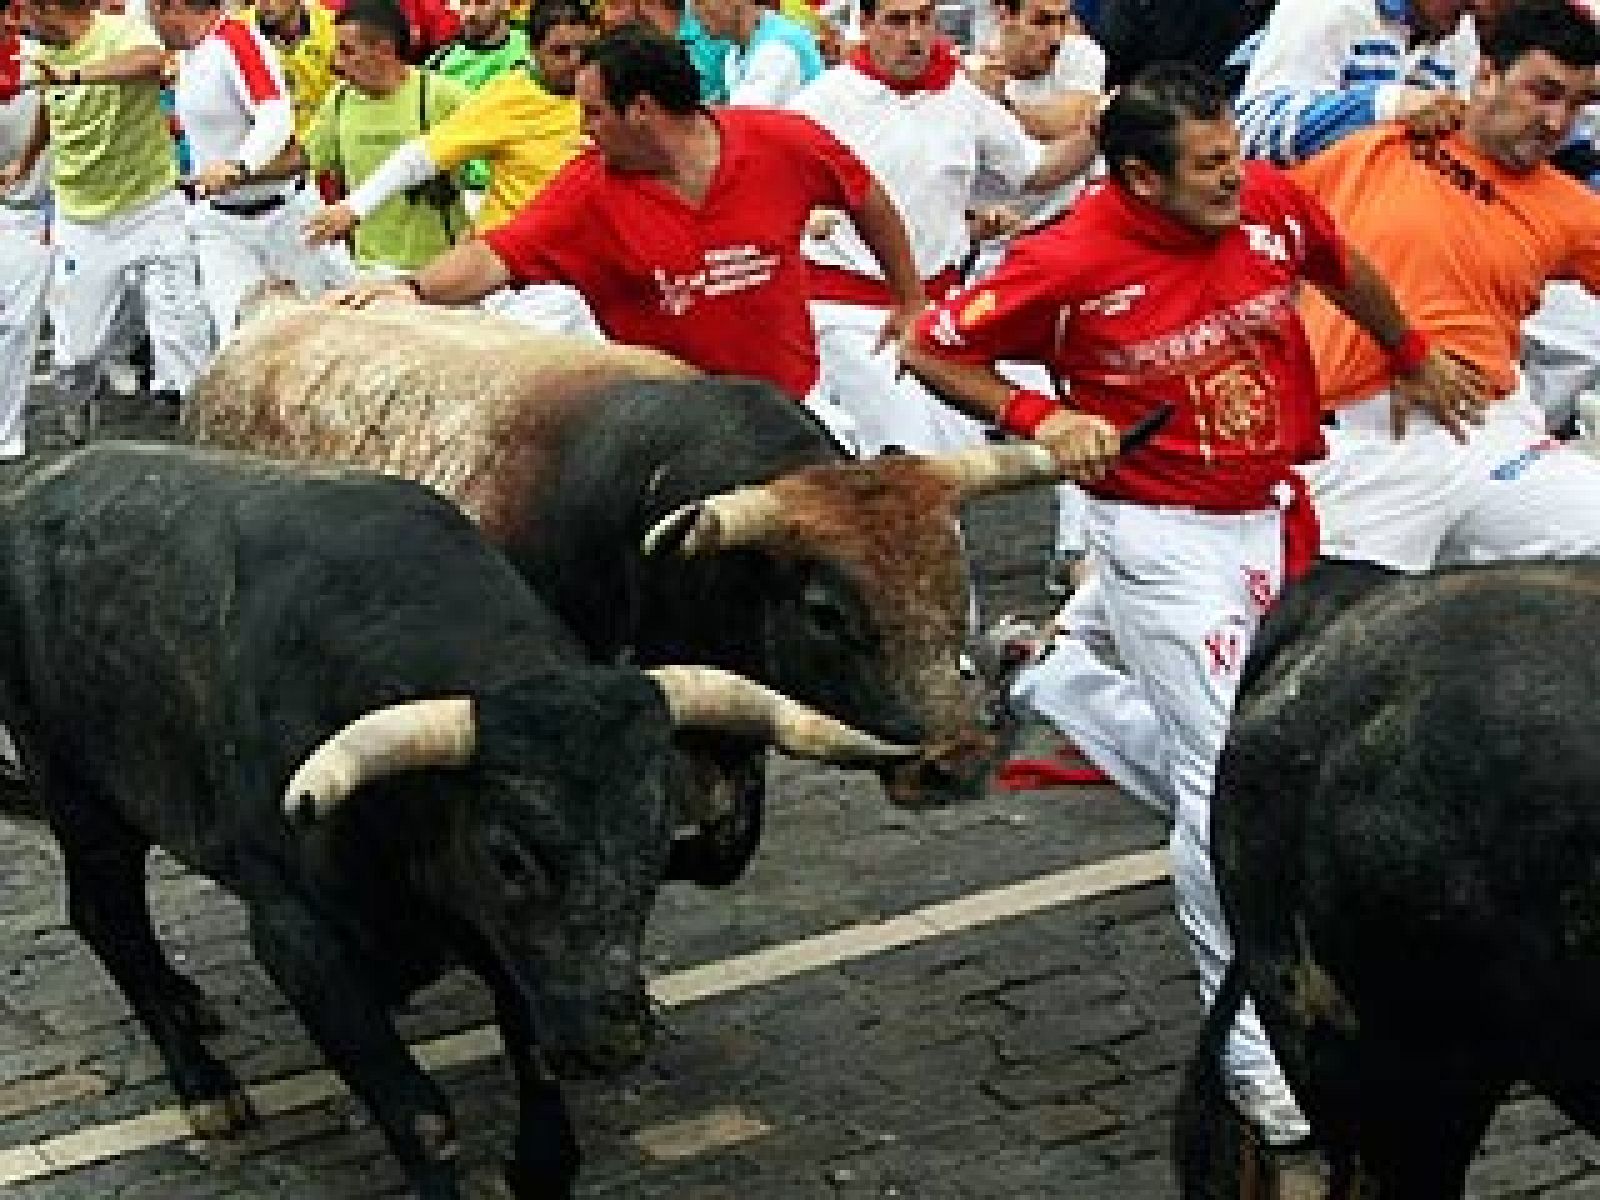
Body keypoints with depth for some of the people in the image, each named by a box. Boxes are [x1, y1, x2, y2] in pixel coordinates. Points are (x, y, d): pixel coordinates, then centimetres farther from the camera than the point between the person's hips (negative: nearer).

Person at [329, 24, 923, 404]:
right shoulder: (590, 193, -11)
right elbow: (495, 256, -20)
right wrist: (415, 288, -37)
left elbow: (868, 200, 6)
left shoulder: (784, 144, -10)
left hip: (792, 403, 1)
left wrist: (911, 300, 13)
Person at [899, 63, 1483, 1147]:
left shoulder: (1273, 203, -6)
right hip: (1164, 535, -6)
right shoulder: (1070, 263, -20)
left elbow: (1343, 268, 17)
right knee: (1229, 778, -8)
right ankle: (1253, 1045, 6)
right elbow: (932, 349, -9)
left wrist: (1413, 357, 29)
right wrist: (1038, 417, -23)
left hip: (1276, 516, 6)